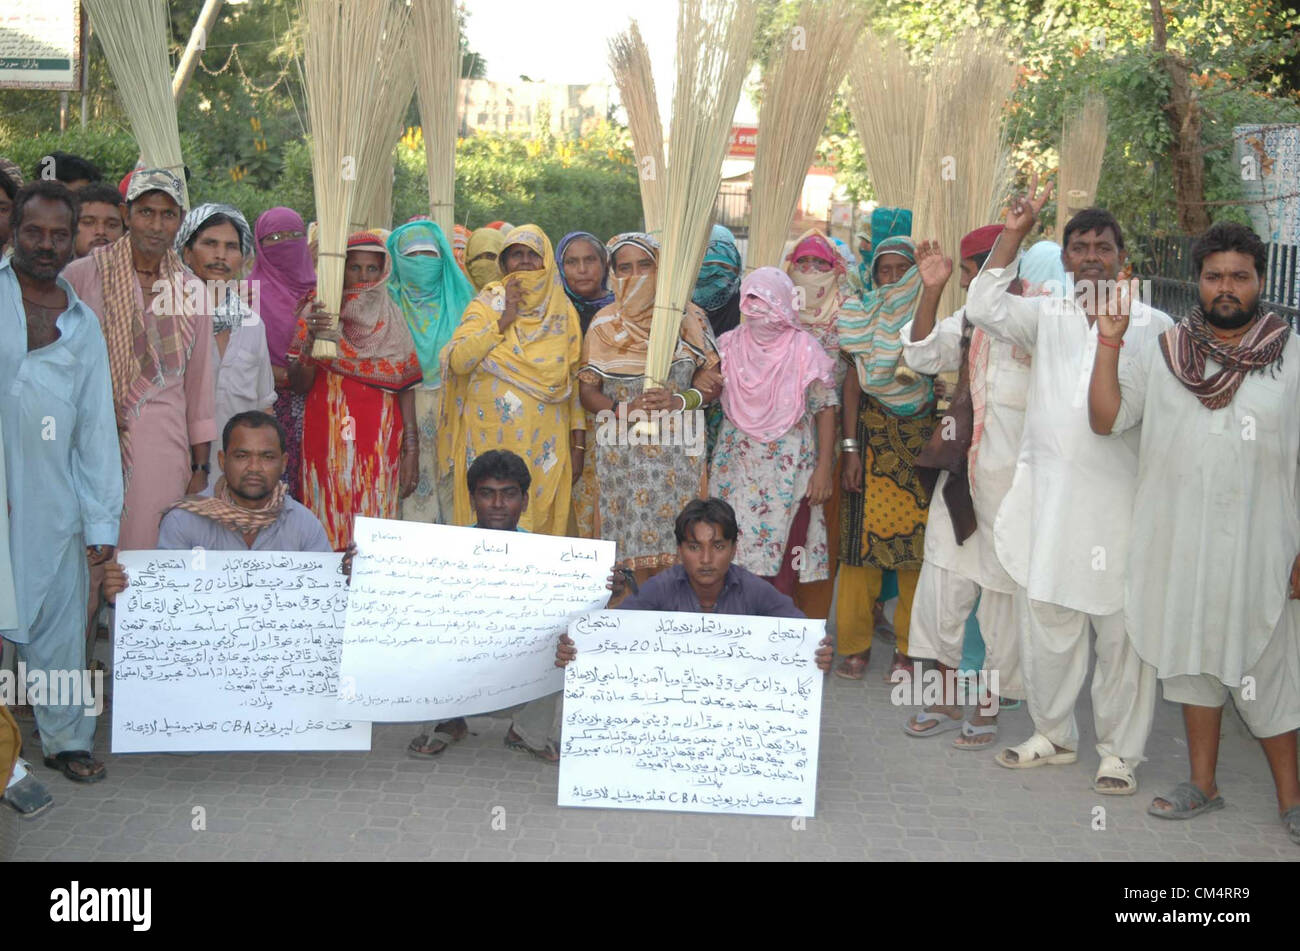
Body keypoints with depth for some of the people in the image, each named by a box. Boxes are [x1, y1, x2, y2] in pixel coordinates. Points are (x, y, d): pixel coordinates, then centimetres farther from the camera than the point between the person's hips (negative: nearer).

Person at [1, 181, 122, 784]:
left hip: (50, 502, 3)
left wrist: (103, 522, 8)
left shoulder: (82, 323, 14)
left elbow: (97, 428, 12)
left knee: (58, 624, 8)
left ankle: (66, 740, 23)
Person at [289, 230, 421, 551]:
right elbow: (300, 384, -3)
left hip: (381, 440, 1)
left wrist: (411, 449, -2)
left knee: (374, 519, -1)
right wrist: (310, 340, -21)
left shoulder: (392, 320, 7)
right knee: (330, 522, -2)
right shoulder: (318, 314, 5)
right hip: (328, 438, -1)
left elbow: (405, 386, 5)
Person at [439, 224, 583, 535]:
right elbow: (457, 361, -10)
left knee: (543, 520, 2)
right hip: (491, 438, -1)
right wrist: (504, 321, -12)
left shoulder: (563, 312, 10)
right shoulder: (486, 305, 5)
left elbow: (575, 380, 10)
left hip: (546, 443, 2)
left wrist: (577, 445, 5)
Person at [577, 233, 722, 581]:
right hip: (622, 452, 1)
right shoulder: (605, 324, 10)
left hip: (678, 448, -1)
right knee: (631, 552, -3)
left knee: (676, 551, -6)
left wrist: (679, 401, -14)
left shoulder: (687, 317, 7)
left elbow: (713, 382, 5)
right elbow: (588, 389, 7)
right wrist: (622, 410, -12)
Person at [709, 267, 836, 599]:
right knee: (735, 553, 1)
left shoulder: (805, 349, -3)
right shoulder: (730, 346, 5)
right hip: (737, 468, 2)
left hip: (788, 471, -2)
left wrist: (824, 468, -7)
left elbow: (825, 409, -3)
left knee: (781, 558, 1)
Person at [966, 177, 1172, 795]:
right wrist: (1014, 234, -9)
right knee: (1044, 622, 11)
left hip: (1120, 500, -2)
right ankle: (1053, 735, 27)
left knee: (1122, 629, 1)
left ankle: (1119, 751, 16)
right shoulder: (1046, 317, 11)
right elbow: (984, 309, -6)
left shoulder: (1154, 326, 5)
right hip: (1047, 495, 2)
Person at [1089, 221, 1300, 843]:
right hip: (1177, 545, 3)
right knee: (1192, 657, 14)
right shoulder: (1162, 352, 4)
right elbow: (1105, 418, -2)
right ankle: (1203, 785, 29)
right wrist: (1109, 343, -12)